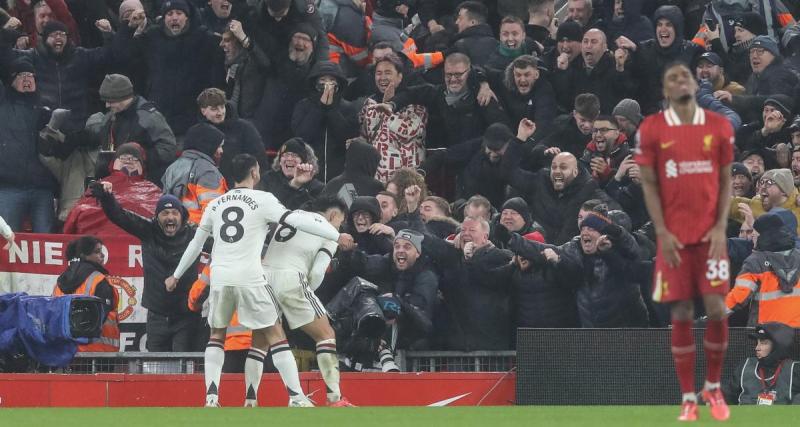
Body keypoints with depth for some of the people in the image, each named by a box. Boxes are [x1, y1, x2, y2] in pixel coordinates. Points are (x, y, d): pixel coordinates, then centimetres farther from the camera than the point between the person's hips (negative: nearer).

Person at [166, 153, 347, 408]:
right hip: (249, 278, -4)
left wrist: (176, 276, 35)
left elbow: (196, 244, 23)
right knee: (274, 334, 1)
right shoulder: (262, 200, 0)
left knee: (217, 335, 20)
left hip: (220, 278, 4)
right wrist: (337, 236, -6)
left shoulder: (216, 205, 15)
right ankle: (296, 398, -7)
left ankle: (211, 397, 6)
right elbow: (296, 220, -8)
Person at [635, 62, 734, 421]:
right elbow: (649, 184, 1)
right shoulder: (651, 129, 0)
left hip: (711, 234, 1)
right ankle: (688, 398, 4)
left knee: (716, 309, -6)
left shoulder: (719, 126, 4)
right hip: (674, 236, -1)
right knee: (681, 314, -1)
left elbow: (725, 180, 7)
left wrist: (721, 228, -4)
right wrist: (662, 233, -7)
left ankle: (713, 387, 14)